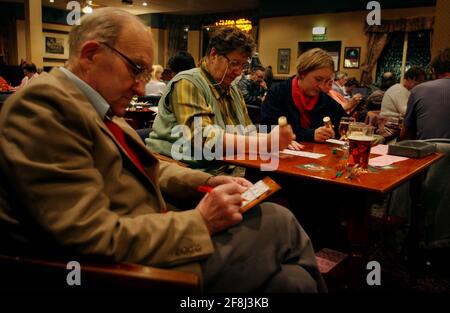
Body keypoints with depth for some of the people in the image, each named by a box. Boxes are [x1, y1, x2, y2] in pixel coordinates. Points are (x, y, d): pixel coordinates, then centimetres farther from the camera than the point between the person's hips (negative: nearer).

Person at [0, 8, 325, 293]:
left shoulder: (102, 107, 11)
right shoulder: (44, 103, -19)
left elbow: (148, 169, 20)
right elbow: (94, 238, -25)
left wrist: (207, 182, 3)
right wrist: (200, 222, -17)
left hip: (157, 235, 9)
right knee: (278, 223, -5)